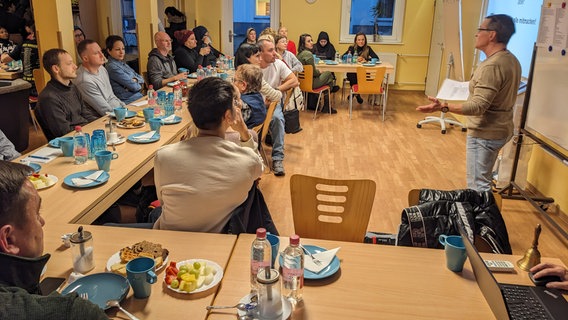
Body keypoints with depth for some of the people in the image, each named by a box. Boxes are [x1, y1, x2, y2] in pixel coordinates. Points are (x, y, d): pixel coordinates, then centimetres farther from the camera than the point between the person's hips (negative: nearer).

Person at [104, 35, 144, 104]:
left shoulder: (123, 64, 15)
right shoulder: (112, 67, -13)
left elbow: (141, 79, 11)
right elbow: (134, 87, -16)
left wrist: (135, 80, -10)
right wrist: (139, 85, 5)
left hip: (139, 96, 9)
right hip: (129, 101, -8)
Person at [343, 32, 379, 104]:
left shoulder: (368, 48, 5)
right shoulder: (352, 48, 6)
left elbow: (376, 58, -6)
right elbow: (343, 57, -7)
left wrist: (365, 60, -20)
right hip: (352, 71, 0)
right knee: (352, 76, -33)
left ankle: (355, 93, -6)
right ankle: (356, 94, -8)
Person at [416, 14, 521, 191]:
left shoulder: (492, 66, -25)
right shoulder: (511, 60, 6)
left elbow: (478, 106, -30)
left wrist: (443, 107, -40)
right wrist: (475, 87, 30)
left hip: (485, 133, -10)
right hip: (500, 129, 10)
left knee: (478, 185, -3)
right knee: (483, 180, 23)